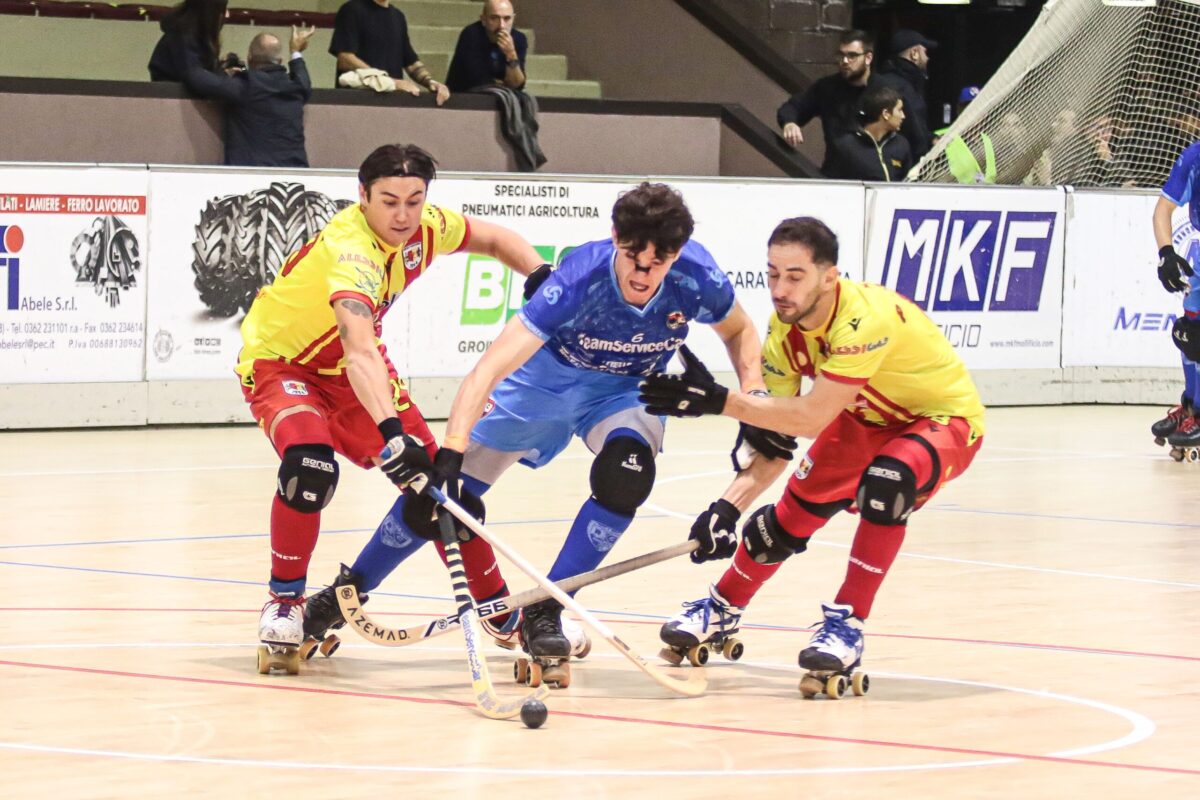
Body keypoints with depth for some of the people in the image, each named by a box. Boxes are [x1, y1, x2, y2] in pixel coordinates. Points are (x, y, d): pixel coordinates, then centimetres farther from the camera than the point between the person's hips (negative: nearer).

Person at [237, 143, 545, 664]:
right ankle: (283, 601, -10)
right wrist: (391, 431, -65)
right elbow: (359, 349, -52)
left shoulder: (425, 228, -16)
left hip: (350, 367, 6)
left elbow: (494, 239, 6)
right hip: (279, 361, -6)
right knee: (311, 465, -32)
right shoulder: (350, 248, -37)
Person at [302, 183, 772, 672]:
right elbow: (489, 369, -42)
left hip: (624, 390, 2)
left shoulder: (695, 278, -28)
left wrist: (755, 396, -18)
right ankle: (350, 589, 20)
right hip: (546, 376, -2)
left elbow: (739, 331, -2)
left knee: (625, 476, -30)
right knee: (442, 490, -3)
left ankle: (544, 613, -15)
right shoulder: (578, 281, -37)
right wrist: (451, 449, -52)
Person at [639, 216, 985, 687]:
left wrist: (718, 401, -42)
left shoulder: (865, 319, -38)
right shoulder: (784, 328, -15)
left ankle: (846, 625, -21)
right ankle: (722, 611, 32)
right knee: (790, 516, 5)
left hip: (946, 420, -7)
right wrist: (730, 506, -23)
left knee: (885, 484, -35)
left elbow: (809, 419, -40)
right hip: (866, 420, 7)